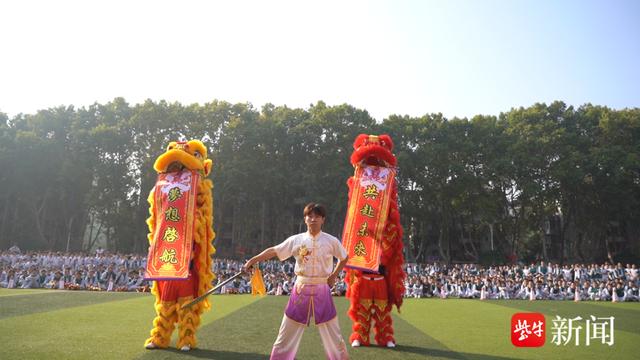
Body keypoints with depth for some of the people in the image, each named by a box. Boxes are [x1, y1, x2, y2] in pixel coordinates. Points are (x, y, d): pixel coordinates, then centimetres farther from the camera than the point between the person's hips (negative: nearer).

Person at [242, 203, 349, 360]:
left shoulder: (331, 241, -4)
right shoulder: (296, 240, -3)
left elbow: (344, 258, 12)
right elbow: (273, 251, 1)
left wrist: (333, 276, 3)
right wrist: (252, 260, -4)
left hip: (322, 290, -1)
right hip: (301, 290, 1)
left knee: (332, 333, 8)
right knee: (287, 332, 9)